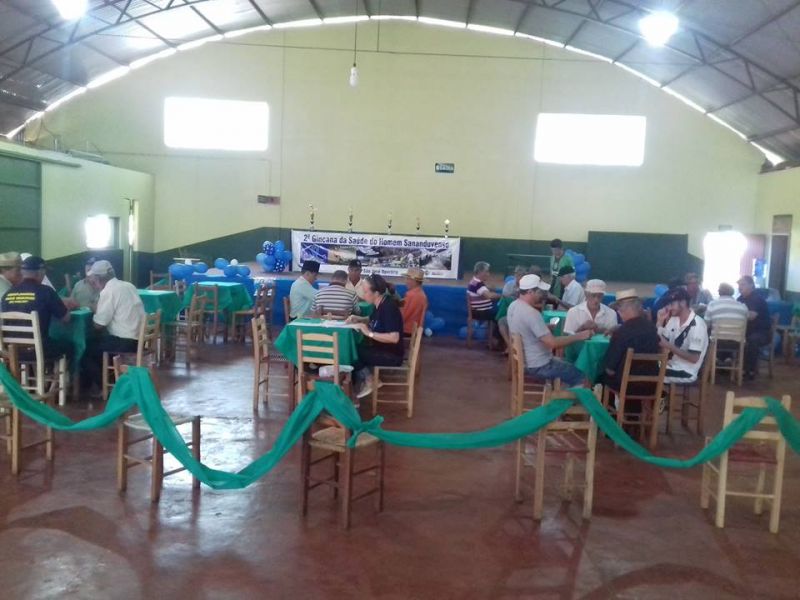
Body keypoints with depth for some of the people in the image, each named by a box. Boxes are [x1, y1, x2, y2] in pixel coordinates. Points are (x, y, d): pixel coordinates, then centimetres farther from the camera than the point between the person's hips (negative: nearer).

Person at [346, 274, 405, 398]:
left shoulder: (389, 308, -25)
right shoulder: (381, 304, 2)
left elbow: (394, 338, -33)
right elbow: (372, 320, 24)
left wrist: (369, 333, -28)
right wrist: (358, 319, 4)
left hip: (391, 356, -9)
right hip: (382, 349, 9)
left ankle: (367, 382, 5)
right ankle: (369, 379, 4)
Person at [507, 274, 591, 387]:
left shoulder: (513, 306, 0)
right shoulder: (531, 313, -28)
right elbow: (553, 343, -30)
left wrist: (546, 327, 8)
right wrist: (579, 336, -21)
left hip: (524, 360, 10)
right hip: (538, 366, -10)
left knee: (566, 364, 29)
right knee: (582, 377, 0)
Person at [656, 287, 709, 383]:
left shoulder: (697, 324, -15)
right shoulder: (674, 320, 7)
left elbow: (694, 358, -19)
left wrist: (669, 346, -23)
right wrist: (660, 321, -1)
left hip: (686, 372, -7)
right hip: (672, 365, 7)